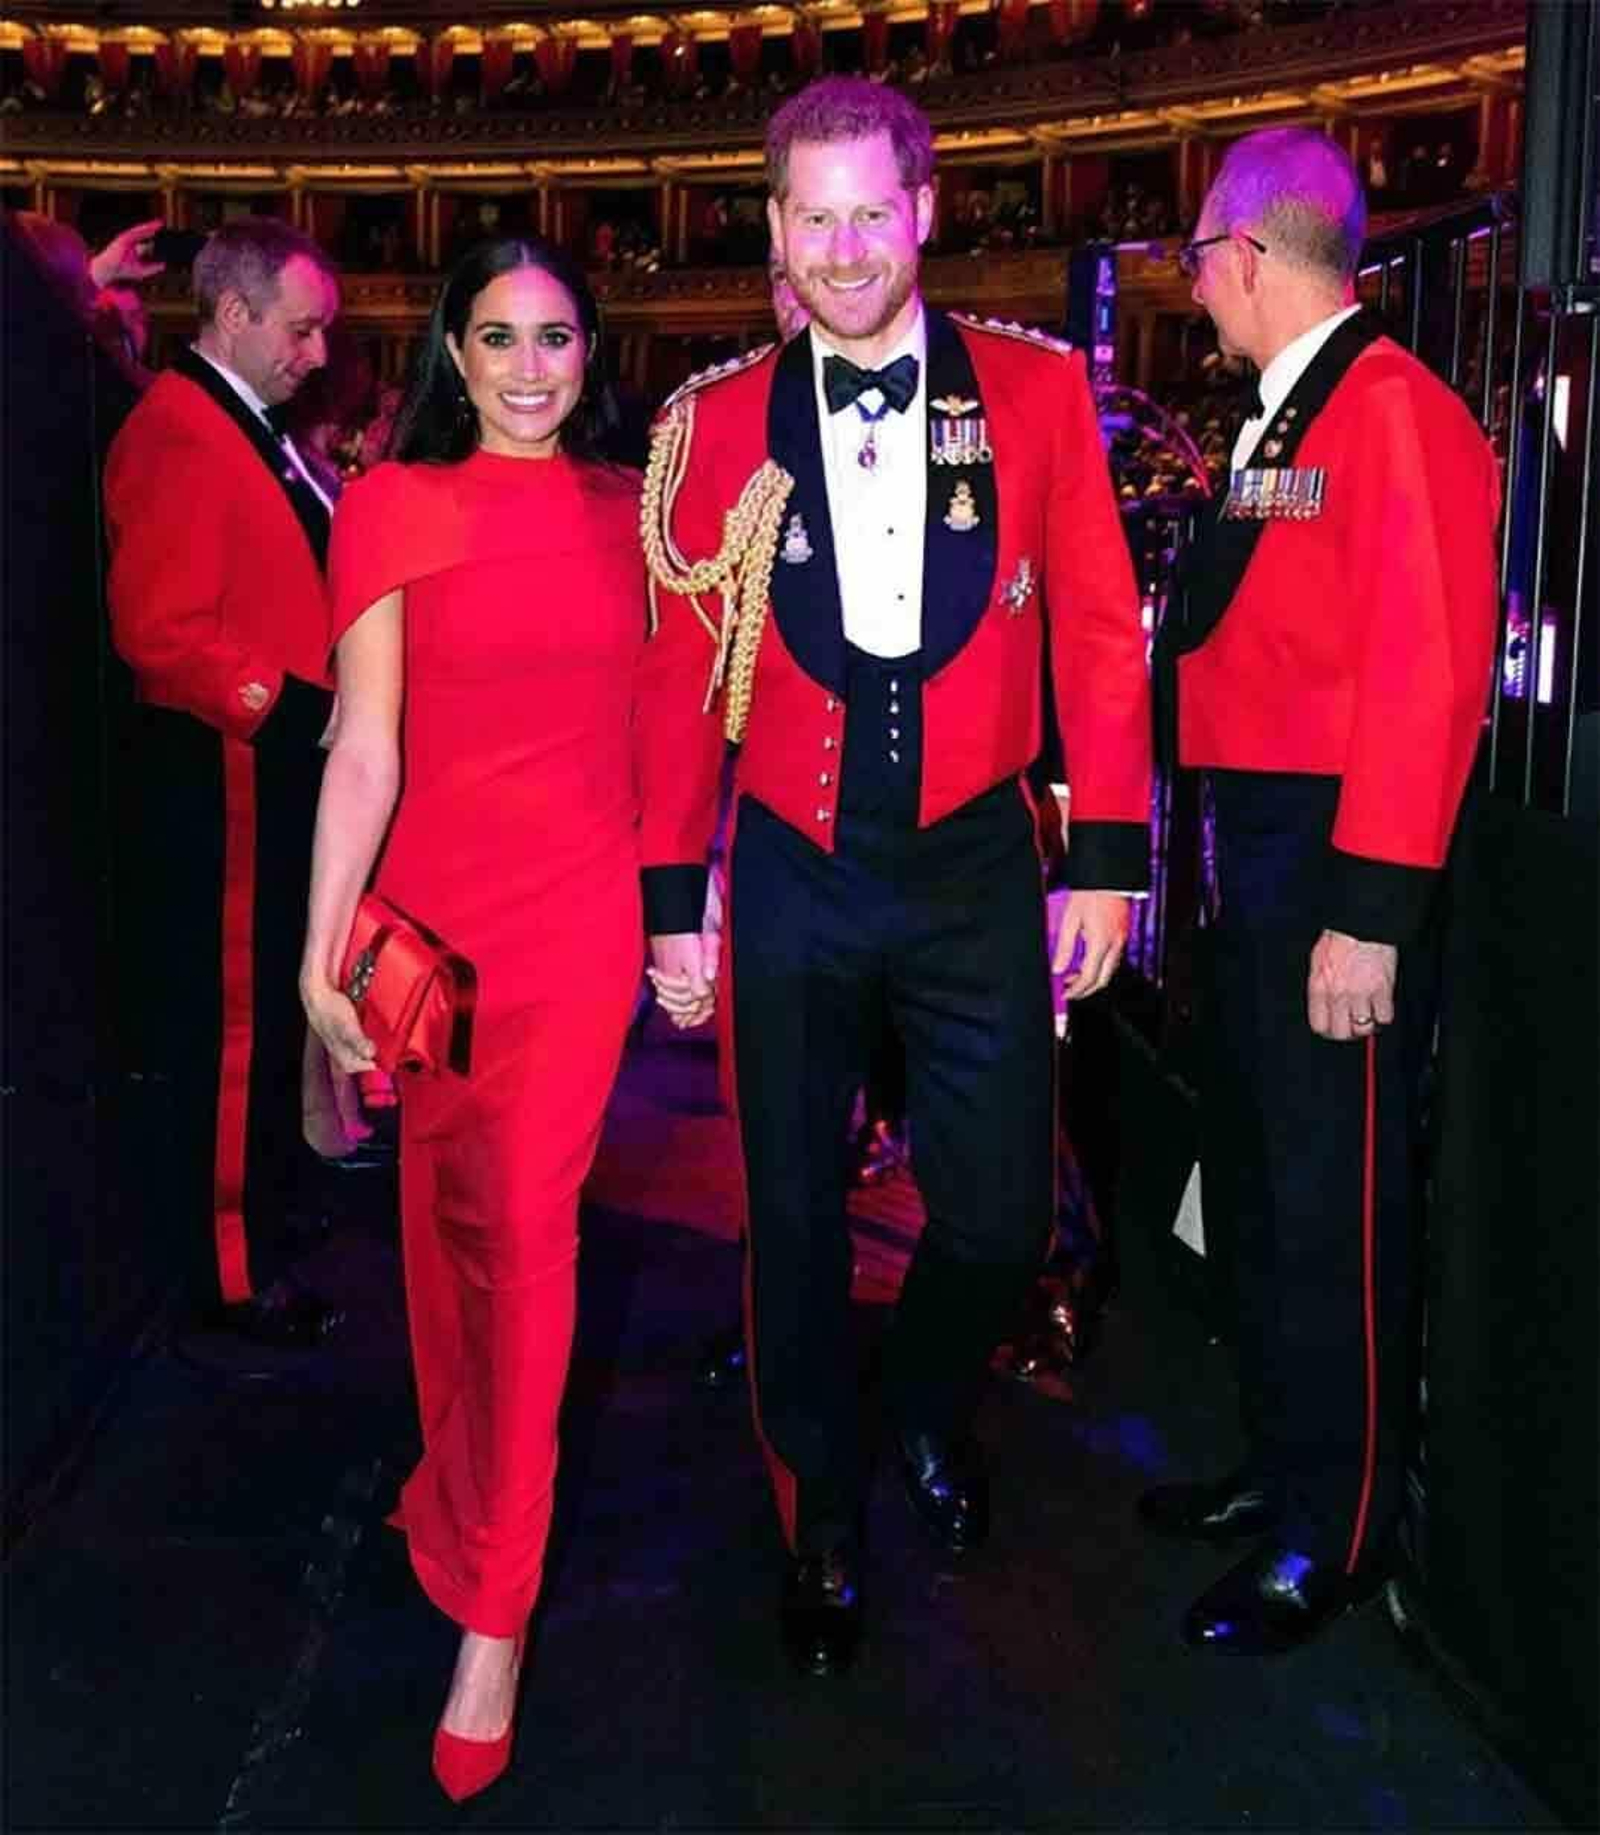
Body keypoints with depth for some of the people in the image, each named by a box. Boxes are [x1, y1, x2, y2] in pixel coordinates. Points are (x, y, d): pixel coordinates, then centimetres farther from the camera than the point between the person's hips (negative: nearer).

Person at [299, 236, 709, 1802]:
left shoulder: (629, 513, 5)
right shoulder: (391, 507, 0)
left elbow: (662, 720, 10)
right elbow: (364, 747, -6)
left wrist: (680, 904, 8)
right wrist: (321, 956, -13)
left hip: (579, 909, 0)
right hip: (431, 908, 1)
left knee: (523, 1220, -6)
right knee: (444, 1217, 14)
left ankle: (490, 1610, 8)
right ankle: (465, 1483, 42)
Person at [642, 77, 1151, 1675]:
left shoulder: (1035, 389, 0)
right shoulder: (720, 421, 0)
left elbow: (1097, 631, 0)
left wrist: (1105, 862, -3)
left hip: (976, 867, 0)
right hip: (795, 880, 0)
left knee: (998, 1217, 6)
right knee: (794, 1220, 10)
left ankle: (928, 1409, 42)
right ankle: (823, 1523, 34)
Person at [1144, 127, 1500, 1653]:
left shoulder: (1393, 409, -14)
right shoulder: (1281, 422, 14)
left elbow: (1423, 675, -21)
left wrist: (1370, 917, -23)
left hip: (1339, 862, -10)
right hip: (1257, 850, 10)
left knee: (1331, 1207, 2)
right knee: (1255, 1175, 18)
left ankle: (1332, 1540, 21)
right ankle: (1279, 1469, 36)